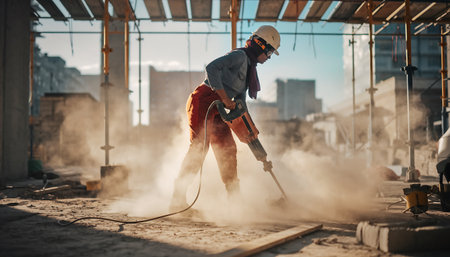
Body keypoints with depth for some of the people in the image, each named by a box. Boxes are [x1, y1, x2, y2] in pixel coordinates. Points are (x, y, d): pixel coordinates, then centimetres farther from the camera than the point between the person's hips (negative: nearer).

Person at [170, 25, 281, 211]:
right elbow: (212, 68, -24)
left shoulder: (248, 67, 20)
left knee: (227, 149, 8)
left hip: (215, 110, 10)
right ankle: (178, 199, -14)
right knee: (199, 147, -16)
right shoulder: (239, 56, -9)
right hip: (203, 101, -10)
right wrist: (225, 98, -25)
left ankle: (235, 198, 17)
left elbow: (240, 101, 23)